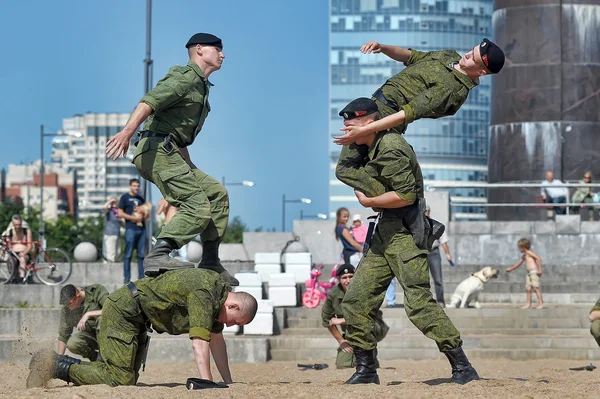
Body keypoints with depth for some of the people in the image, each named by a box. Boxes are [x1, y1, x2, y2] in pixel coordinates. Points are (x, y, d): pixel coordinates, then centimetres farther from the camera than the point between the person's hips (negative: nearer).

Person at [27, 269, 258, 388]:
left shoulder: (218, 294, 8)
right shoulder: (203, 294, -22)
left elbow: (216, 340, 16)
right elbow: (199, 342, -29)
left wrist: (228, 382, 14)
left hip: (136, 316, 10)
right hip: (124, 309, -10)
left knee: (128, 377, 6)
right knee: (120, 380, -17)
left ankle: (69, 365, 10)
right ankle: (55, 366, -10)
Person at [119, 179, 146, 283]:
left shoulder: (141, 199, 20)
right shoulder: (125, 197, 3)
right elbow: (120, 214, -3)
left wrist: (144, 215, 3)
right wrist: (134, 218, -10)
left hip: (142, 228, 6)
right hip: (131, 229, -6)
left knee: (141, 255, 5)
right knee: (128, 255, -6)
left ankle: (141, 278, 8)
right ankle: (127, 279, -5)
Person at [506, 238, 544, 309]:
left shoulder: (529, 252, -7)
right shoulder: (524, 256, 21)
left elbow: (538, 258, -15)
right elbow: (518, 264, 33)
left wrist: (539, 269, -19)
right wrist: (511, 269, 34)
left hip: (534, 272, -9)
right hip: (529, 273, 9)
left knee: (536, 288, -12)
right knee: (528, 289, 6)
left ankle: (541, 304, -12)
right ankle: (528, 304, 9)